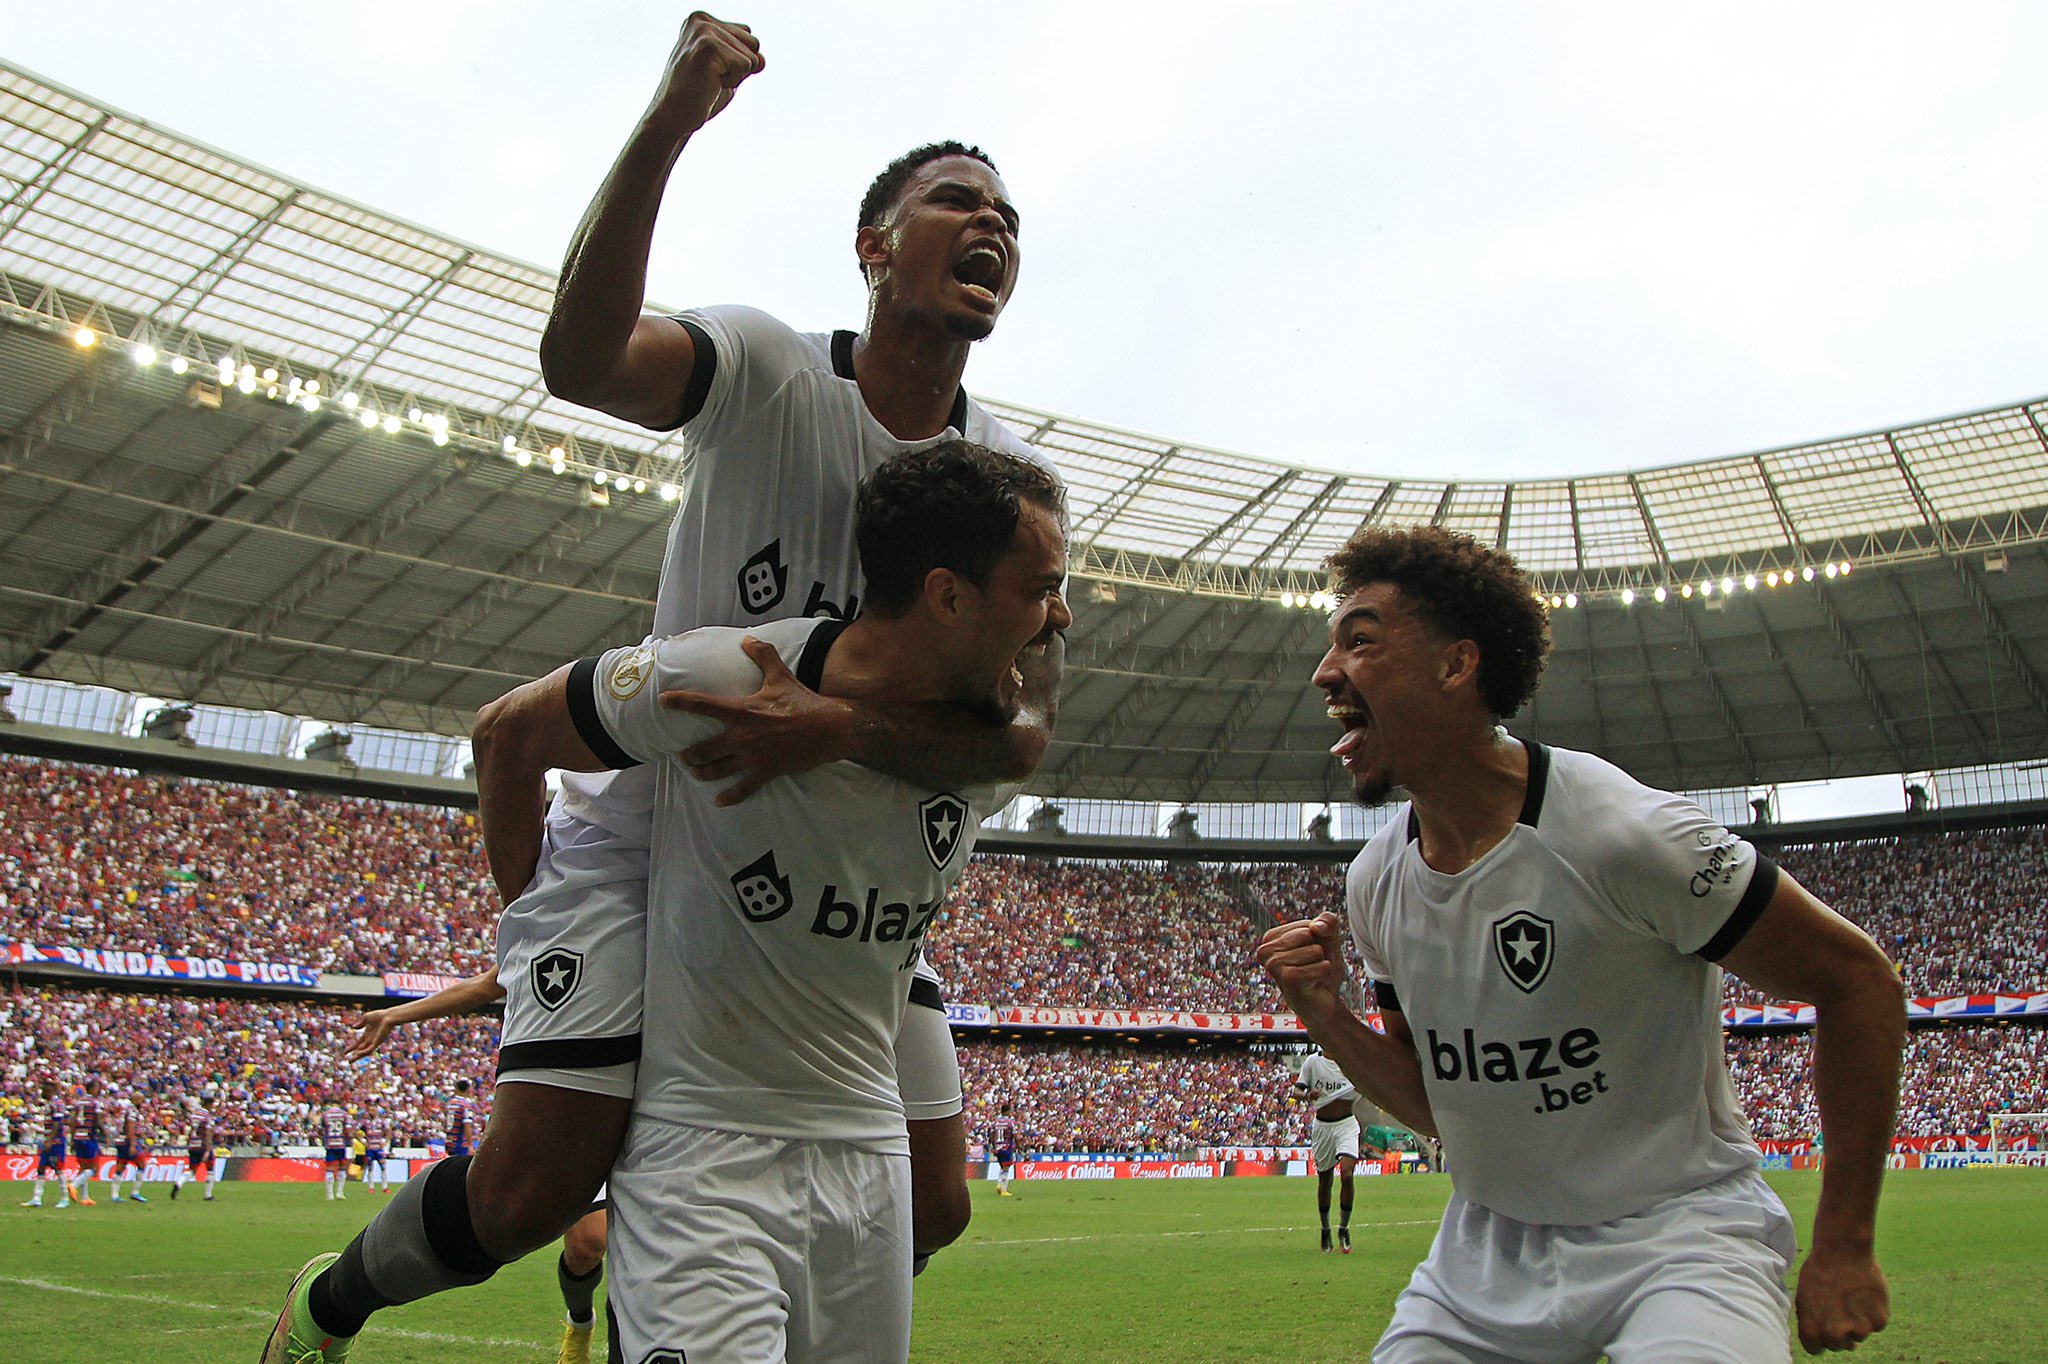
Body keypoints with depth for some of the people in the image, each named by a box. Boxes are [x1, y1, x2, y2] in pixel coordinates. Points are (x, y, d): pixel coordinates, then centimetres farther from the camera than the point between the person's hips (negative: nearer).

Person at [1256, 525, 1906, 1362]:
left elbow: (1860, 980, -13)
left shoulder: (1622, 834, -22)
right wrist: (1328, 1020, -9)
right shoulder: (1374, 883, -2)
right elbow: (1438, 1104, 9)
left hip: (1675, 1237, -5)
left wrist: (1845, 1248, -11)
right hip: (1484, 1255, 6)